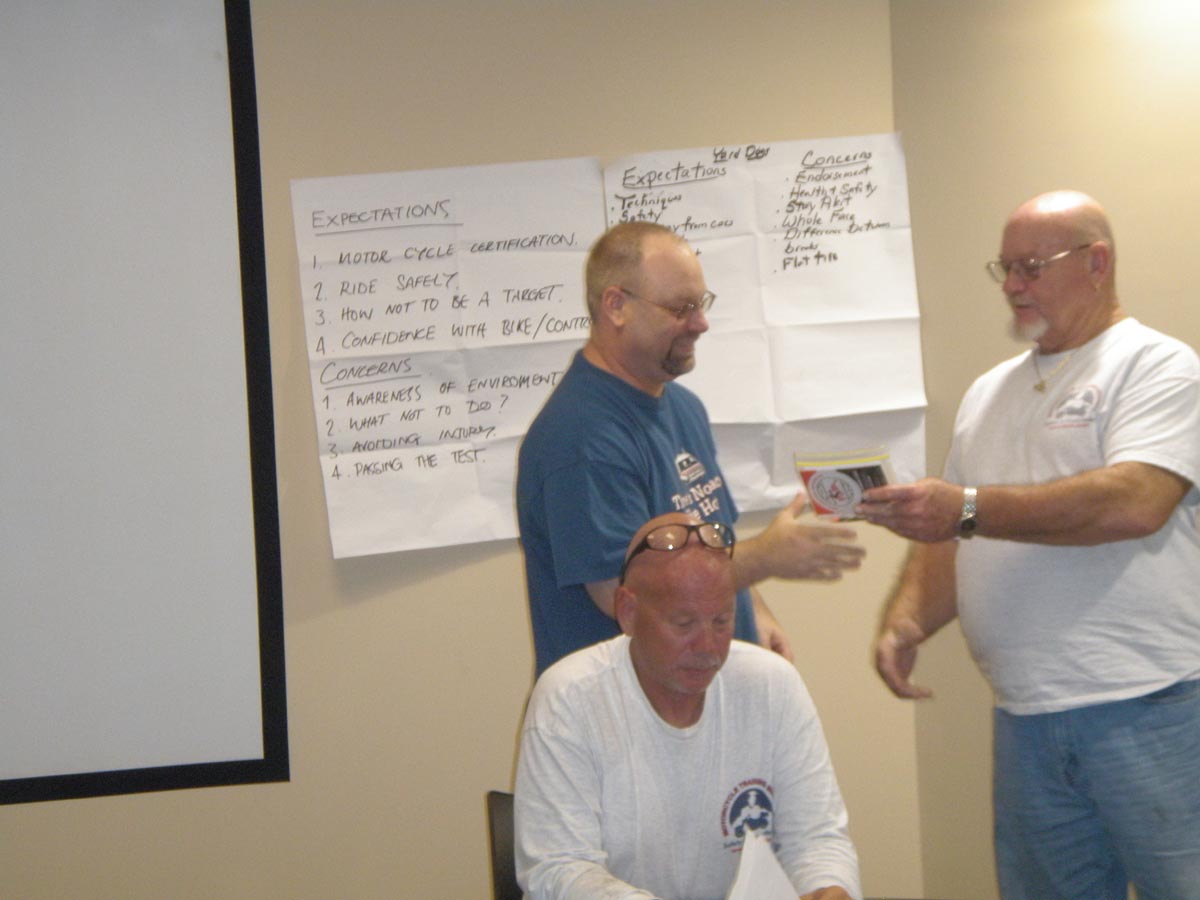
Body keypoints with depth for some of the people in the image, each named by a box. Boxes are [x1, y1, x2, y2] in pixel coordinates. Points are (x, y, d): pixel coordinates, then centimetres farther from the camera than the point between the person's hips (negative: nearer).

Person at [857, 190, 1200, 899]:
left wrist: (968, 507, -21)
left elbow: (1136, 502, -20)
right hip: (1026, 720, 7)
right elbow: (951, 534, 20)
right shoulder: (990, 392, 19)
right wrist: (907, 620, 0)